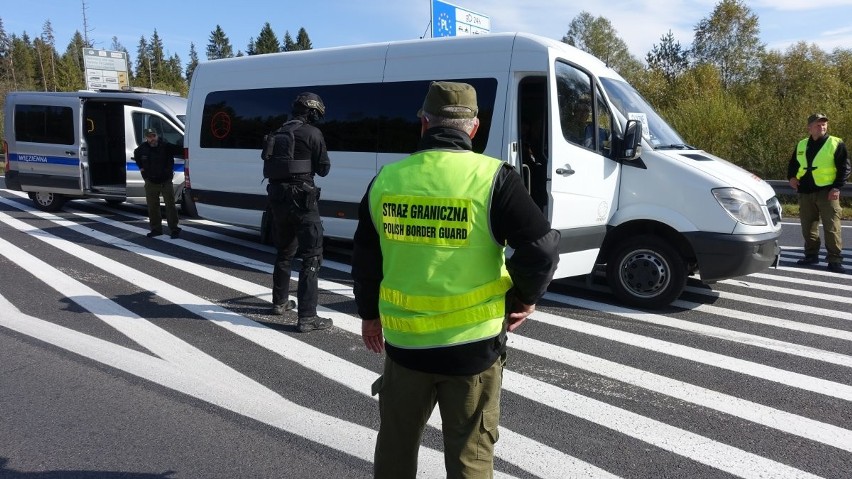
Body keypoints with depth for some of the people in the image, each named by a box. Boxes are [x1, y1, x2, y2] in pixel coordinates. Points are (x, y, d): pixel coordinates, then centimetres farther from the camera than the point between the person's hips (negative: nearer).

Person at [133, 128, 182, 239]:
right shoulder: (142, 148, -1)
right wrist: (141, 167, 13)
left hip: (166, 182, -3)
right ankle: (156, 229, 19)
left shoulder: (166, 146, -13)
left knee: (170, 206, -4)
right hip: (150, 183, 3)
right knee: (152, 207, 8)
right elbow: (136, 155, 22)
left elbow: (181, 150, -13)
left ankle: (174, 229, 2)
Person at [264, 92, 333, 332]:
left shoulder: (278, 134, 13)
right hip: (301, 198, -7)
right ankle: (307, 316, -10)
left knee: (284, 252, 23)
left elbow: (268, 168, 18)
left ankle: (280, 302, 35)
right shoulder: (312, 133, -8)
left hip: (278, 197, 8)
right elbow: (323, 168, -3)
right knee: (311, 256, -5)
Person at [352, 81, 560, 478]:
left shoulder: (386, 180, 0)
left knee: (396, 445, 24)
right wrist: (525, 299, 3)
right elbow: (542, 250, -15)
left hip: (404, 341, 3)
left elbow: (364, 259, 8)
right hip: (472, 345, -3)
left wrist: (369, 314, 23)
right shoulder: (492, 178, -12)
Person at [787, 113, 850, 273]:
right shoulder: (801, 145, 13)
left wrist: (837, 187, -13)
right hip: (805, 192, 5)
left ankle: (835, 260, -2)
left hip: (827, 191, -4)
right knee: (808, 226, 10)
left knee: (831, 227, -6)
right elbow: (793, 164, 23)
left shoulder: (836, 144, 0)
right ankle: (811, 255, 23)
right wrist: (792, 177, 3)